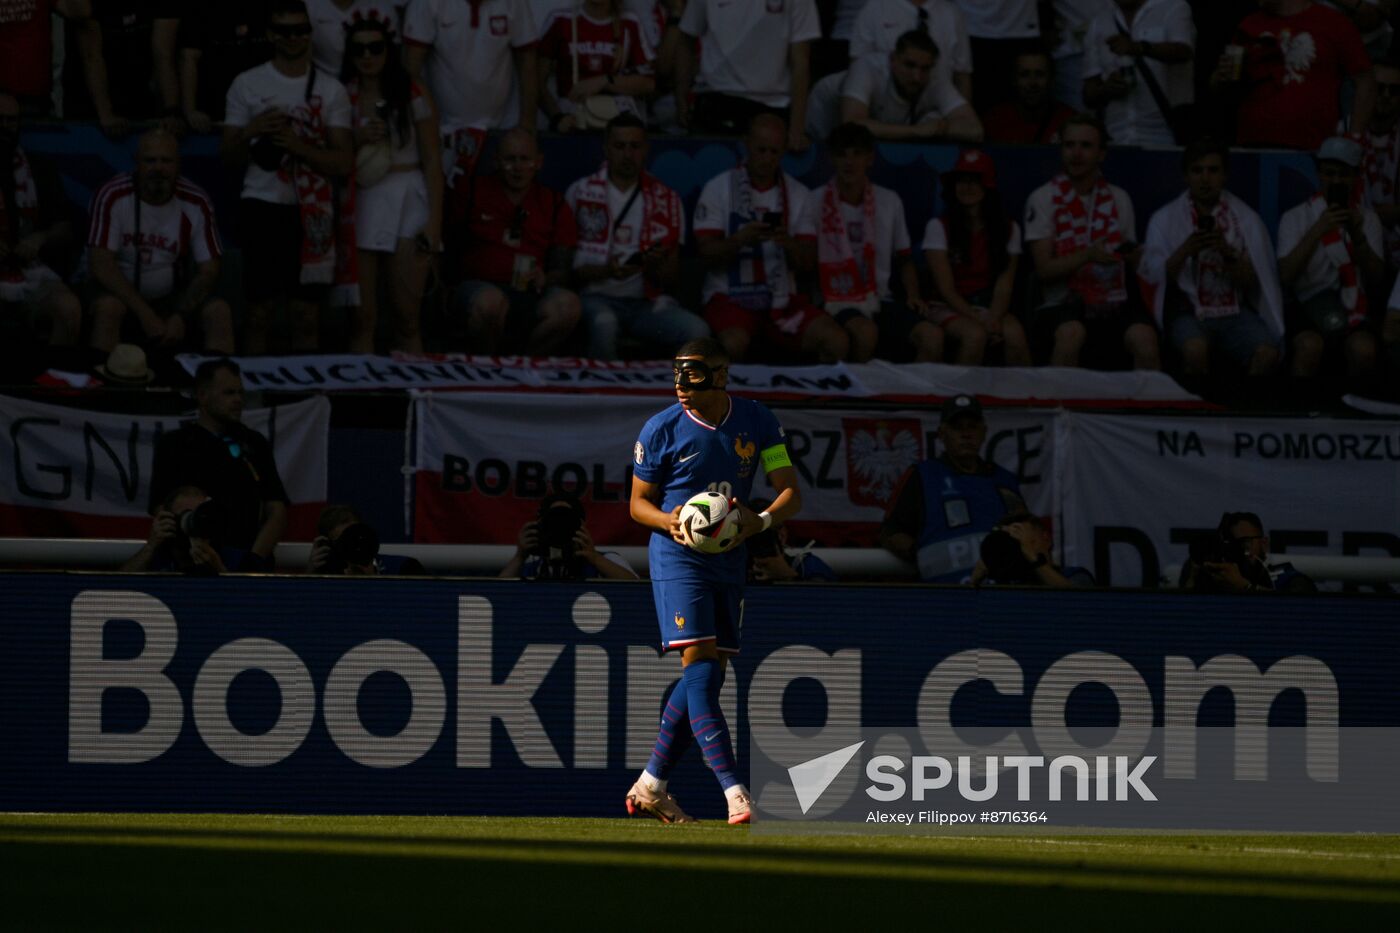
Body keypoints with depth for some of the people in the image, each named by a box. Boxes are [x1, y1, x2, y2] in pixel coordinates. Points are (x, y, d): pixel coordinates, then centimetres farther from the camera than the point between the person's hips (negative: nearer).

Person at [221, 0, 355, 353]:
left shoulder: (331, 90, 5)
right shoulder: (247, 85, 4)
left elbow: (344, 163, -1)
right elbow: (229, 155, 7)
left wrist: (298, 146, -16)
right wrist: (250, 134, -14)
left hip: (313, 210, 1)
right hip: (263, 205, -1)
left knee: (307, 314, 2)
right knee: (259, 312, -2)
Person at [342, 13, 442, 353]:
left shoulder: (410, 96, 4)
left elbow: (432, 162, 3)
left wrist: (434, 220, -5)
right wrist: (358, 140, -8)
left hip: (406, 203, -1)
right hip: (359, 204, 1)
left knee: (407, 315, -4)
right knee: (362, 316, -3)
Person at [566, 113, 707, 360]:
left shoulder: (666, 201, 13)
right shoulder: (581, 193, 6)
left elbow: (670, 281, 12)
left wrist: (654, 267, -11)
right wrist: (605, 271, -16)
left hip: (647, 302, 2)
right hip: (597, 297, -2)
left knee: (697, 331, -26)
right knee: (604, 323, -38)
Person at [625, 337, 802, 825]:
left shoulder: (757, 422, -1)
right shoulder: (661, 429, -7)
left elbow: (791, 492, -1)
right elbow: (638, 502, 1)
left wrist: (760, 521, -23)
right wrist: (671, 522, -22)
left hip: (729, 559, 5)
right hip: (678, 557, -5)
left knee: (709, 676, 7)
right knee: (699, 665, -16)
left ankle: (651, 785, 18)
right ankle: (734, 791, -23)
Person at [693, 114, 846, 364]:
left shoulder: (799, 195, 11)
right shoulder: (718, 189, 2)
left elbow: (806, 265, 7)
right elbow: (707, 255, -4)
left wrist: (790, 244, -16)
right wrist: (740, 239, -24)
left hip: (783, 297, 3)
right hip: (730, 296, -3)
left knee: (836, 343, -22)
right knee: (734, 343, -36)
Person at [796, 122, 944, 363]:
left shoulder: (889, 202, 12)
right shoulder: (817, 202, 1)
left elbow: (904, 260, 21)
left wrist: (913, 296, 5)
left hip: (880, 301, 3)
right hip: (838, 304, -3)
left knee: (932, 336, -25)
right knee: (866, 332, -38)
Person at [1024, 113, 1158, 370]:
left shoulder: (1118, 199, 13)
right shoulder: (1042, 199, 2)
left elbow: (1135, 265, 19)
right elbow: (1044, 269, -6)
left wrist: (1136, 257, -5)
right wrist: (1087, 256, -22)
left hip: (1114, 304, 2)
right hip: (1063, 307, -2)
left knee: (1144, 338, -30)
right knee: (1071, 334, -36)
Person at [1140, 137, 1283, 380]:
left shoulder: (1246, 218, 9)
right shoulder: (1165, 219, 6)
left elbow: (1250, 282, 4)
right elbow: (1152, 274, -4)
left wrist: (1229, 255, -15)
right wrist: (1185, 251, -21)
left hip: (1235, 310, 2)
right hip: (1187, 309, -2)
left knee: (1267, 353, -27)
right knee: (1196, 349, -35)